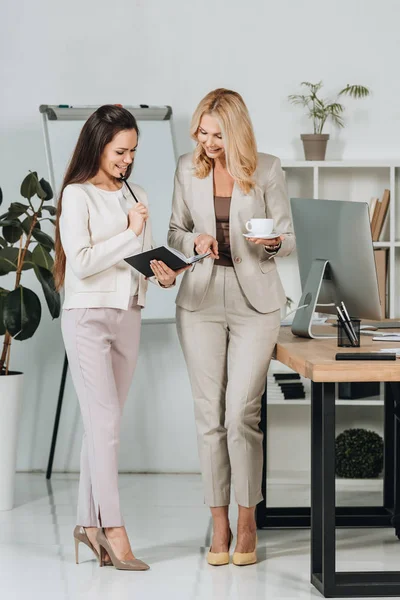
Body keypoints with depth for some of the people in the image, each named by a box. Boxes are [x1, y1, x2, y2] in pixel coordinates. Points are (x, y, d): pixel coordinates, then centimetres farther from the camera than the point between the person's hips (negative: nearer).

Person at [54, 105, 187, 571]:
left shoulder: (137, 197, 13)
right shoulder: (77, 195, -6)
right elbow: (81, 262, -15)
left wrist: (161, 274, -6)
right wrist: (130, 232, -12)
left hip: (128, 316, 6)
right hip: (88, 316, -6)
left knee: (103, 423, 7)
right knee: (105, 420, -10)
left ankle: (89, 523, 13)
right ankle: (113, 529, -8)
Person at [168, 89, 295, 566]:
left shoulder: (267, 170, -3)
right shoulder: (188, 169, 5)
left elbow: (288, 238, 2)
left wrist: (271, 242, -21)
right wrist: (194, 241, -8)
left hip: (254, 303, -3)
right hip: (201, 301, 3)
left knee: (240, 414, -8)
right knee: (209, 415, 3)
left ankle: (247, 520, 8)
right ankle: (219, 524, 12)